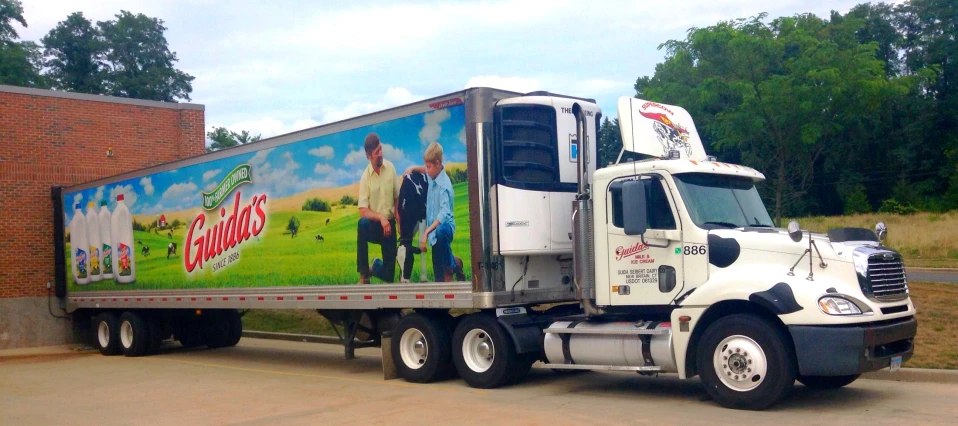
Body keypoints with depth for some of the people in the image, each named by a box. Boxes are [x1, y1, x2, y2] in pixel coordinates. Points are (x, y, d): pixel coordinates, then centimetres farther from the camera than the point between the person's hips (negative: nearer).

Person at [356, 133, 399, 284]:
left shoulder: (390, 168, -4)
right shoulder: (365, 177, -13)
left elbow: (397, 199, 5)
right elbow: (363, 211, -17)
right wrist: (381, 217, -31)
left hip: (389, 224, 2)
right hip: (374, 224, -2)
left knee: (389, 275, -3)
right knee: (363, 223, -40)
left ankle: (376, 267, 36)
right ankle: (364, 275, -28)